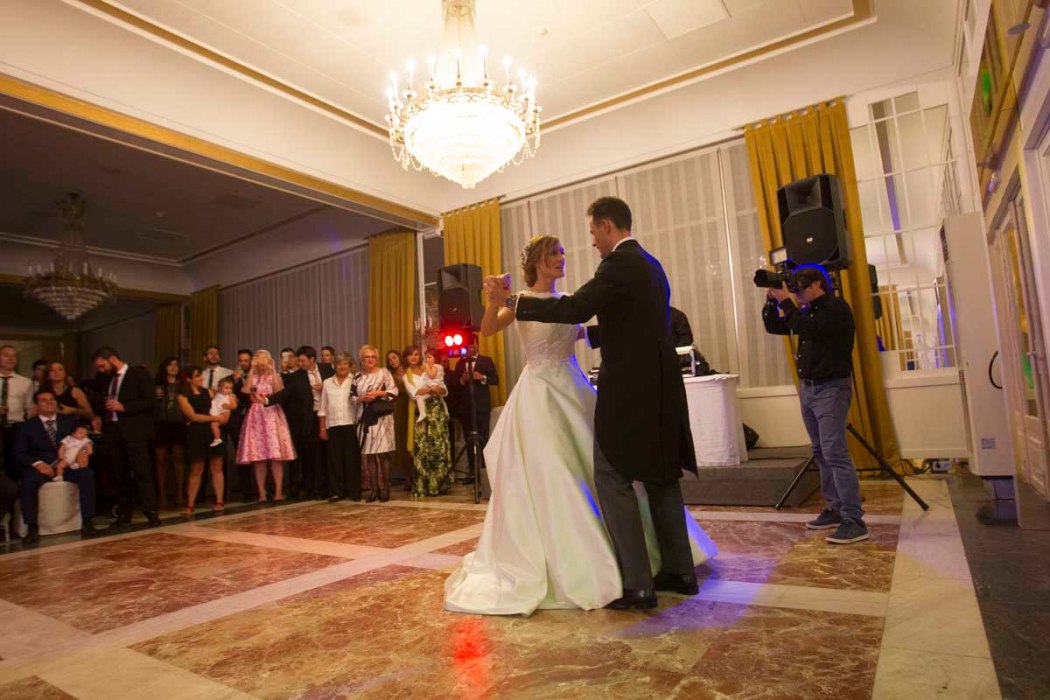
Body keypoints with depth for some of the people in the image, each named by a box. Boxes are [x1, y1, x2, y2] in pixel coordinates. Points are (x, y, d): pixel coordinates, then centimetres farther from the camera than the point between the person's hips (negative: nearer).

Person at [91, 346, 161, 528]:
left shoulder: (139, 373, -2)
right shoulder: (108, 379, 18)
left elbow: (151, 400, -10)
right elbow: (108, 403, 25)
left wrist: (124, 407, -16)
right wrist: (100, 417, 6)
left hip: (134, 430, -7)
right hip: (112, 430, 7)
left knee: (142, 472, -7)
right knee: (120, 475, 10)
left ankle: (151, 512, -5)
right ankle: (124, 513, 17)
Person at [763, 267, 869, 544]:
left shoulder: (836, 307, -8)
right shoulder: (807, 310, 15)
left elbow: (807, 329, -23)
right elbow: (773, 327, 15)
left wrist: (786, 302, -15)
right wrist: (772, 300, 2)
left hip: (831, 388, -8)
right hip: (807, 387, 8)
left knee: (835, 453, -13)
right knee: (821, 453, 10)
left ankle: (854, 521, -11)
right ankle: (835, 509, 17)